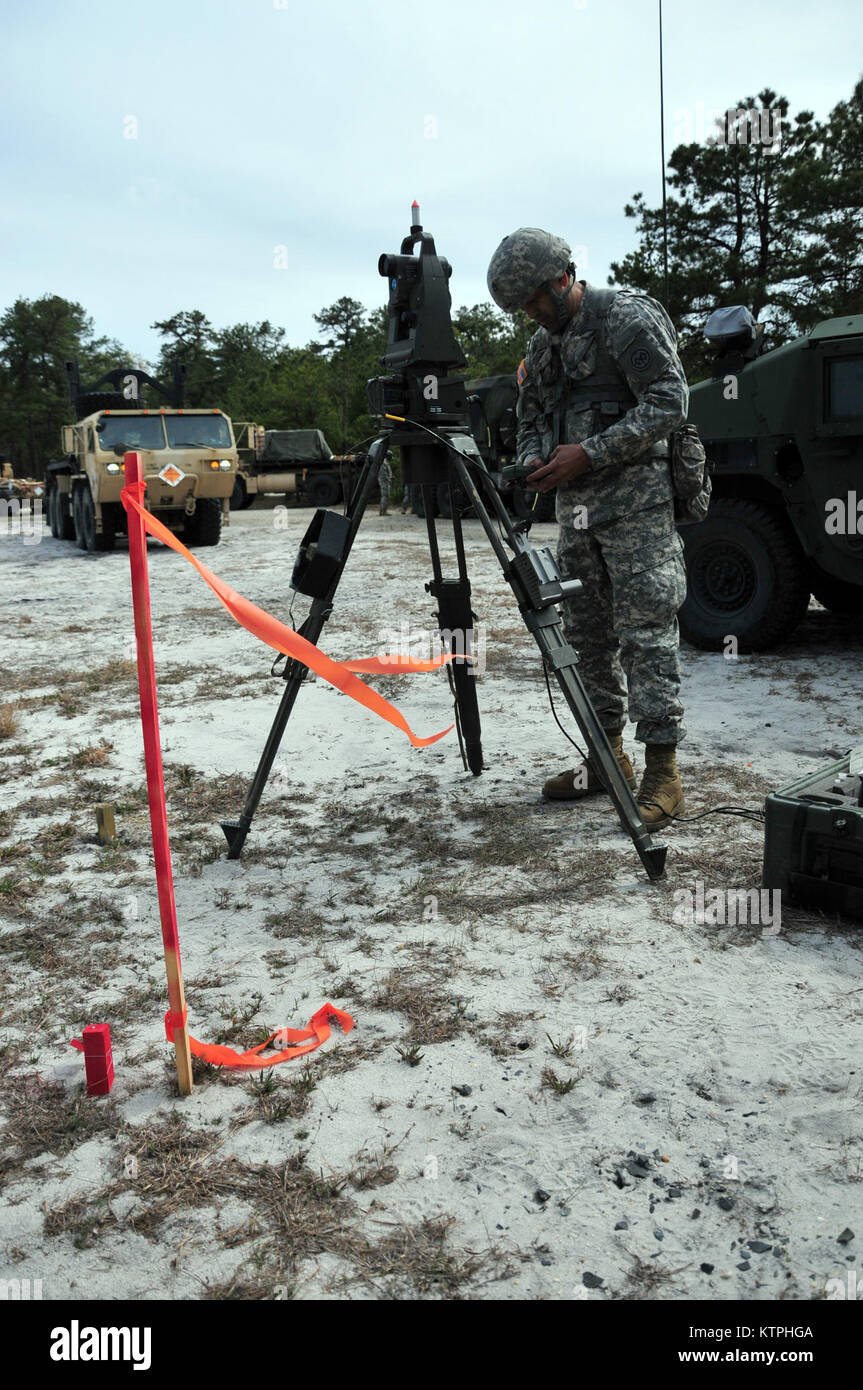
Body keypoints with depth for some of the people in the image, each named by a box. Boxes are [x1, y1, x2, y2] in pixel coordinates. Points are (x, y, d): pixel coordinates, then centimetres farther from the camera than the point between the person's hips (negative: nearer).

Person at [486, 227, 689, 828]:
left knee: (646, 633, -10)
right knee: (586, 633, 9)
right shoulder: (542, 346, 18)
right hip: (577, 507, 8)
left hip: (636, 502, -8)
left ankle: (662, 770, -6)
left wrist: (589, 453, -18)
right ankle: (608, 758, 19)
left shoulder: (629, 316, -6)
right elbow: (531, 419, 25)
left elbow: (669, 401, -14)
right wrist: (535, 461, 1)